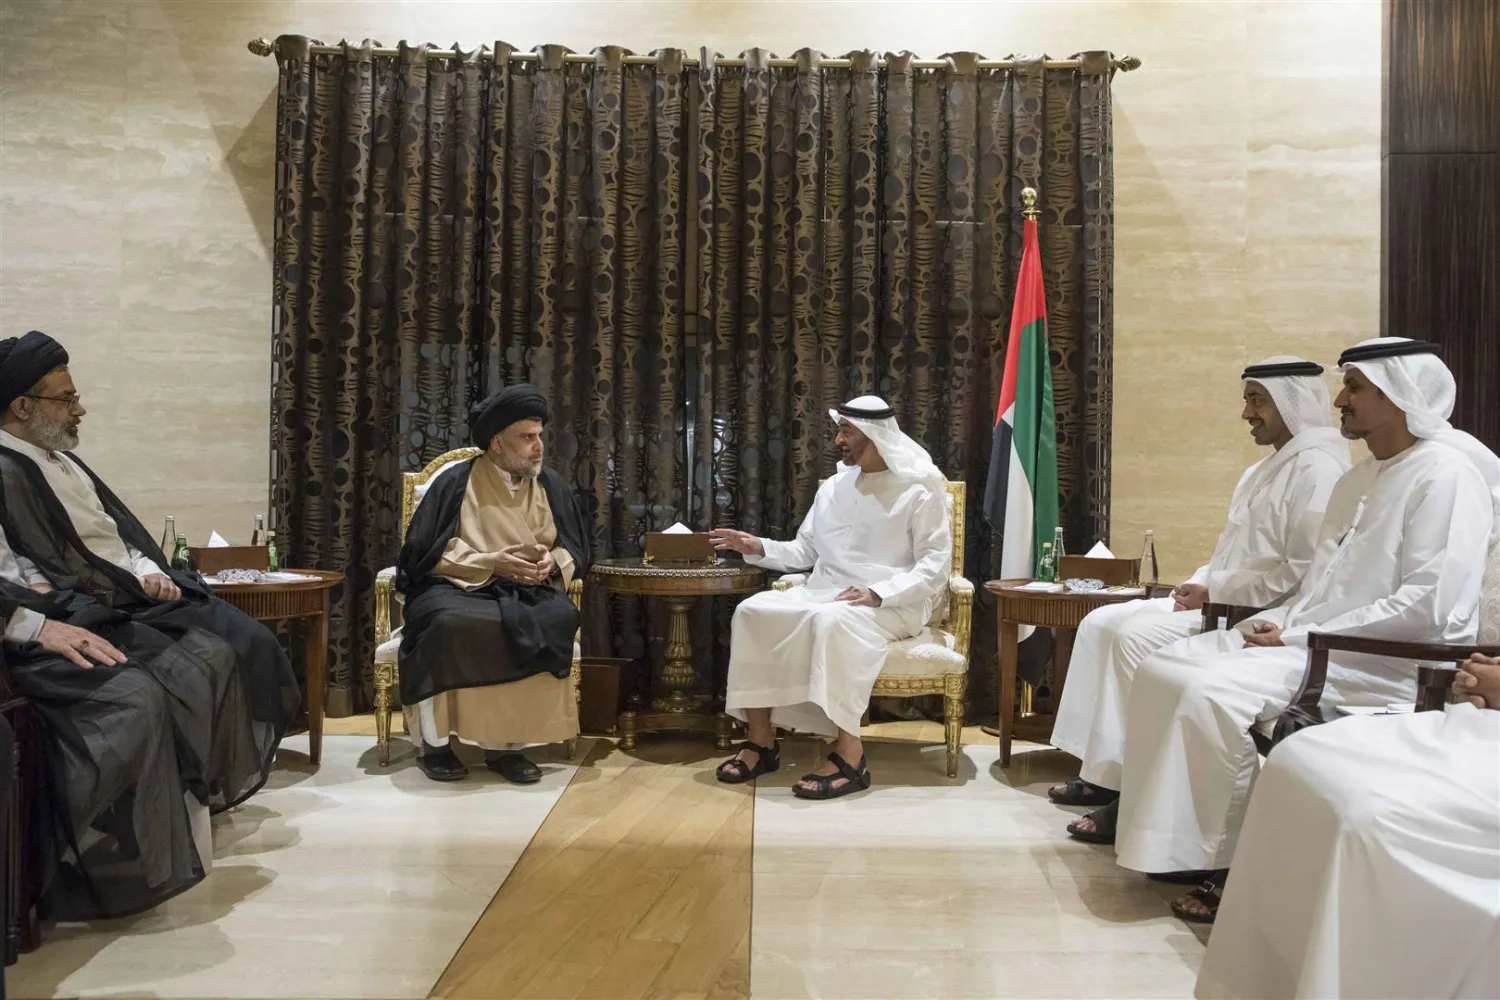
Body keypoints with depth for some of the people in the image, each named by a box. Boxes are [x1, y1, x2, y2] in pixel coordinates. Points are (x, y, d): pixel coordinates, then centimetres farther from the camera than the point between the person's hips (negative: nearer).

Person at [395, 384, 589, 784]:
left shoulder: (551, 485, 8)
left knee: (559, 618, -31)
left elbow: (576, 548, 13)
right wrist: (490, 563, -18)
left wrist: (553, 562, -12)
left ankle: (509, 742, -22)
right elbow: (424, 553, -6)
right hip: (459, 586, -2)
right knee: (450, 622, -38)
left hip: (526, 591, 3)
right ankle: (435, 743, -17)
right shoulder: (456, 482, -3)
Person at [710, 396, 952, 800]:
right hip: (825, 593, 6)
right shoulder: (833, 487, 16)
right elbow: (804, 552, 18)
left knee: (833, 620, -39)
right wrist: (759, 548, 0)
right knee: (753, 611, -19)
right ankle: (762, 741, -16)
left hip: (893, 604, -6)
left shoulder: (919, 487, -3)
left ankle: (849, 753, -34)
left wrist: (878, 594, -23)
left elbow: (934, 564, -11)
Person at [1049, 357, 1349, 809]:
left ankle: (1126, 782, -11)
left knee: (1137, 635, -24)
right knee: (1101, 624, 0)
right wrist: (1198, 585, 2)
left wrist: (1214, 593, -17)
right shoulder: (1266, 468, 19)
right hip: (1220, 603, 10)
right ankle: (1102, 770, -1)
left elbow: (1304, 573, -22)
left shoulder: (1317, 467, -14)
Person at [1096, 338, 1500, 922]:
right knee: (1163, 671, -3)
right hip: (1309, 642, 10)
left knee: (1209, 691, -28)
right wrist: (1283, 623, -1)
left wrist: (1302, 636, -19)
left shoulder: (1446, 474, -12)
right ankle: (1175, 838, 3)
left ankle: (1226, 865, -11)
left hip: (1376, 664, -9)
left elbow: (1431, 609, -21)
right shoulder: (1359, 479, 18)